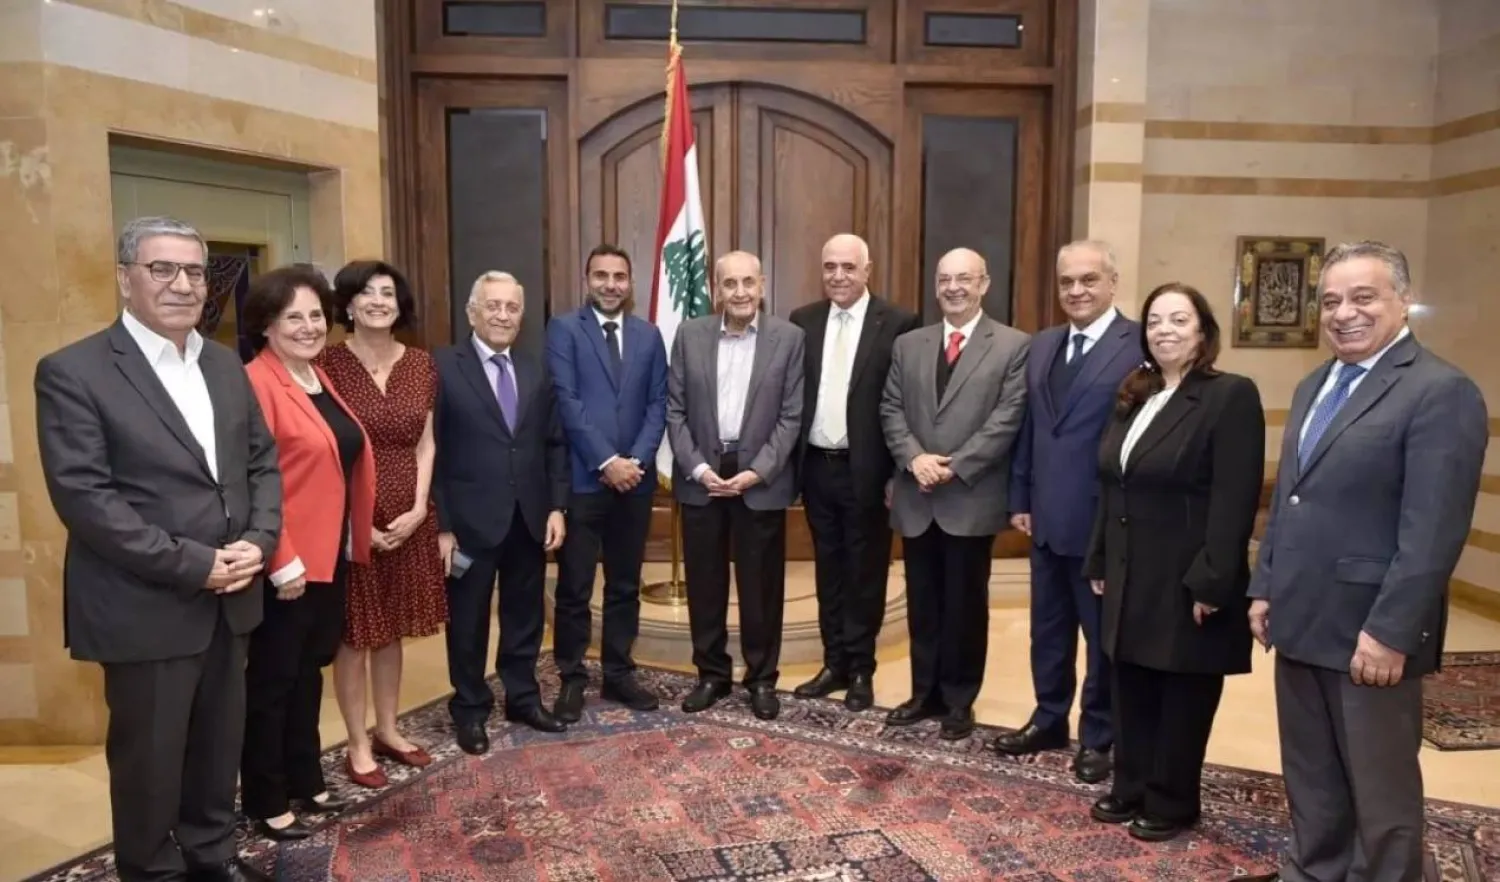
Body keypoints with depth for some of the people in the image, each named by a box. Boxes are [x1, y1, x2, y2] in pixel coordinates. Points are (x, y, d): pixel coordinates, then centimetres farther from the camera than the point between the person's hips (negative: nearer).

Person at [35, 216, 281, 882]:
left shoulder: (224, 365, 9)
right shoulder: (72, 372, -10)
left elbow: (263, 461, 10)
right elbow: (83, 496, -17)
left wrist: (258, 540, -8)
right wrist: (192, 564, -19)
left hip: (229, 597, 6)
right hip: (147, 607, -5)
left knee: (220, 743, 18)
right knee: (149, 756, 11)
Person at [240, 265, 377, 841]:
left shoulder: (321, 380, 11)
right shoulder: (255, 383, -16)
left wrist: (359, 536, 13)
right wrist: (281, 561, -21)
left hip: (329, 554, 9)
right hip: (286, 566, -8)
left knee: (308, 671, 19)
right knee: (271, 679, 6)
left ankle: (305, 781, 34)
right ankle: (265, 801, 22)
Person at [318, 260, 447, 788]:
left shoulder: (420, 365, 4)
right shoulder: (328, 364, -9)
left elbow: (425, 445, 6)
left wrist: (419, 509, -5)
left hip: (407, 517, 5)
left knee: (392, 628, 16)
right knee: (353, 632, 6)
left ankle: (388, 730, 30)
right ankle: (358, 745, 19)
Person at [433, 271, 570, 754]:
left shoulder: (536, 371, 8)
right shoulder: (443, 368, -8)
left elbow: (555, 444, 9)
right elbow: (432, 451, -10)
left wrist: (557, 506, 2)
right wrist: (441, 525, -13)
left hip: (530, 518, 5)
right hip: (471, 520, -4)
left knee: (525, 614, 16)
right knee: (468, 620, 11)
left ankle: (522, 697, 33)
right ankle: (470, 709, 28)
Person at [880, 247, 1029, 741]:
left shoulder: (1014, 346, -2)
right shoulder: (908, 345, 12)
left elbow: (1007, 420, -10)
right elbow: (891, 411, 6)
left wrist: (954, 466, -16)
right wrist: (914, 457, -11)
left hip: (972, 498, -4)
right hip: (916, 497, 4)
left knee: (966, 604, 7)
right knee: (922, 603, 13)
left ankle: (959, 701, 22)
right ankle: (925, 693, 27)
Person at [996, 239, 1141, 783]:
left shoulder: (1141, 346, -12)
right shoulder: (1042, 346, 11)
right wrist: (1020, 498, 10)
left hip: (1105, 520, -7)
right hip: (1047, 517, 7)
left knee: (1104, 634, 10)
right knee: (1047, 628, 19)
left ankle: (1097, 737, 26)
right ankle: (1049, 719, 35)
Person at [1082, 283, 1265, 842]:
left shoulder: (1231, 396, -11)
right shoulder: (1134, 397, 11)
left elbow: (1234, 501, -18)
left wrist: (1211, 582, -21)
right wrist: (1100, 562, 12)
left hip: (1186, 582, -6)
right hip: (1132, 579, 7)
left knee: (1182, 698, 9)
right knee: (1132, 691, 15)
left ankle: (1172, 803, 24)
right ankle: (1131, 789, 30)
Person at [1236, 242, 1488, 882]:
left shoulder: (1441, 391, -14)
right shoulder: (1313, 387, 13)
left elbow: (1433, 531, -20)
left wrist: (1389, 630, -22)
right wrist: (1265, 588, 13)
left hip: (1370, 632, -8)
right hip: (1302, 622, 8)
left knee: (1381, 790, 10)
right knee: (1310, 779, 21)